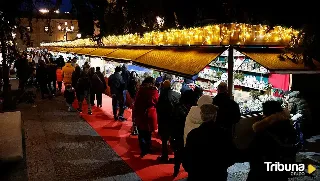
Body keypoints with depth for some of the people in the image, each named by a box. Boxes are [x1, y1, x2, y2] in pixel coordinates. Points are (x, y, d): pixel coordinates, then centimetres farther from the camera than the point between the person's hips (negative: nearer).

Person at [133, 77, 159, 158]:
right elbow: (158, 104, -2)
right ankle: (148, 149, 28)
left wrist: (134, 115, 4)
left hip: (140, 115, 0)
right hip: (150, 115, 0)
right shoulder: (154, 91, -10)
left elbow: (136, 104, -2)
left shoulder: (140, 91, -6)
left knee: (141, 134, 11)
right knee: (148, 133, 18)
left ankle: (143, 150, 7)